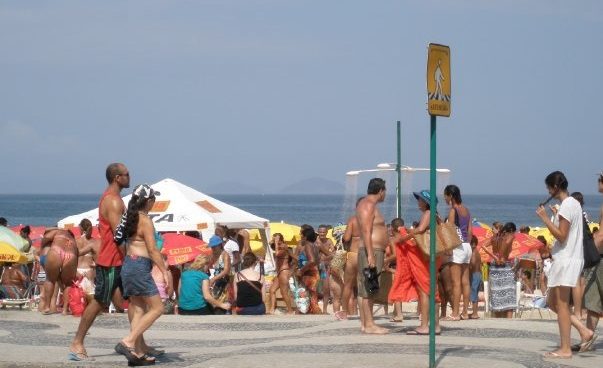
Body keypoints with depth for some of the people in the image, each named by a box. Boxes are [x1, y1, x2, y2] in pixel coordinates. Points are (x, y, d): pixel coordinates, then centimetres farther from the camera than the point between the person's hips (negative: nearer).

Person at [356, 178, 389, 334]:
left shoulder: (369, 205, 21)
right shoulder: (368, 205, -12)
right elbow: (366, 231, -20)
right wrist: (370, 255, -26)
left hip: (373, 251, 11)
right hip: (371, 251, -11)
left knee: (366, 290, 10)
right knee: (368, 289, -11)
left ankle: (365, 323, 11)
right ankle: (369, 325, -13)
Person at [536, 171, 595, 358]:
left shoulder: (566, 205, -15)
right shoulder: (574, 203, 15)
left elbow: (561, 236, -19)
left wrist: (545, 218, -16)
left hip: (566, 260, -10)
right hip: (568, 259, 10)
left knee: (561, 304, -5)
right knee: (554, 302, 14)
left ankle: (565, 349, -2)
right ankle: (585, 332, 9)